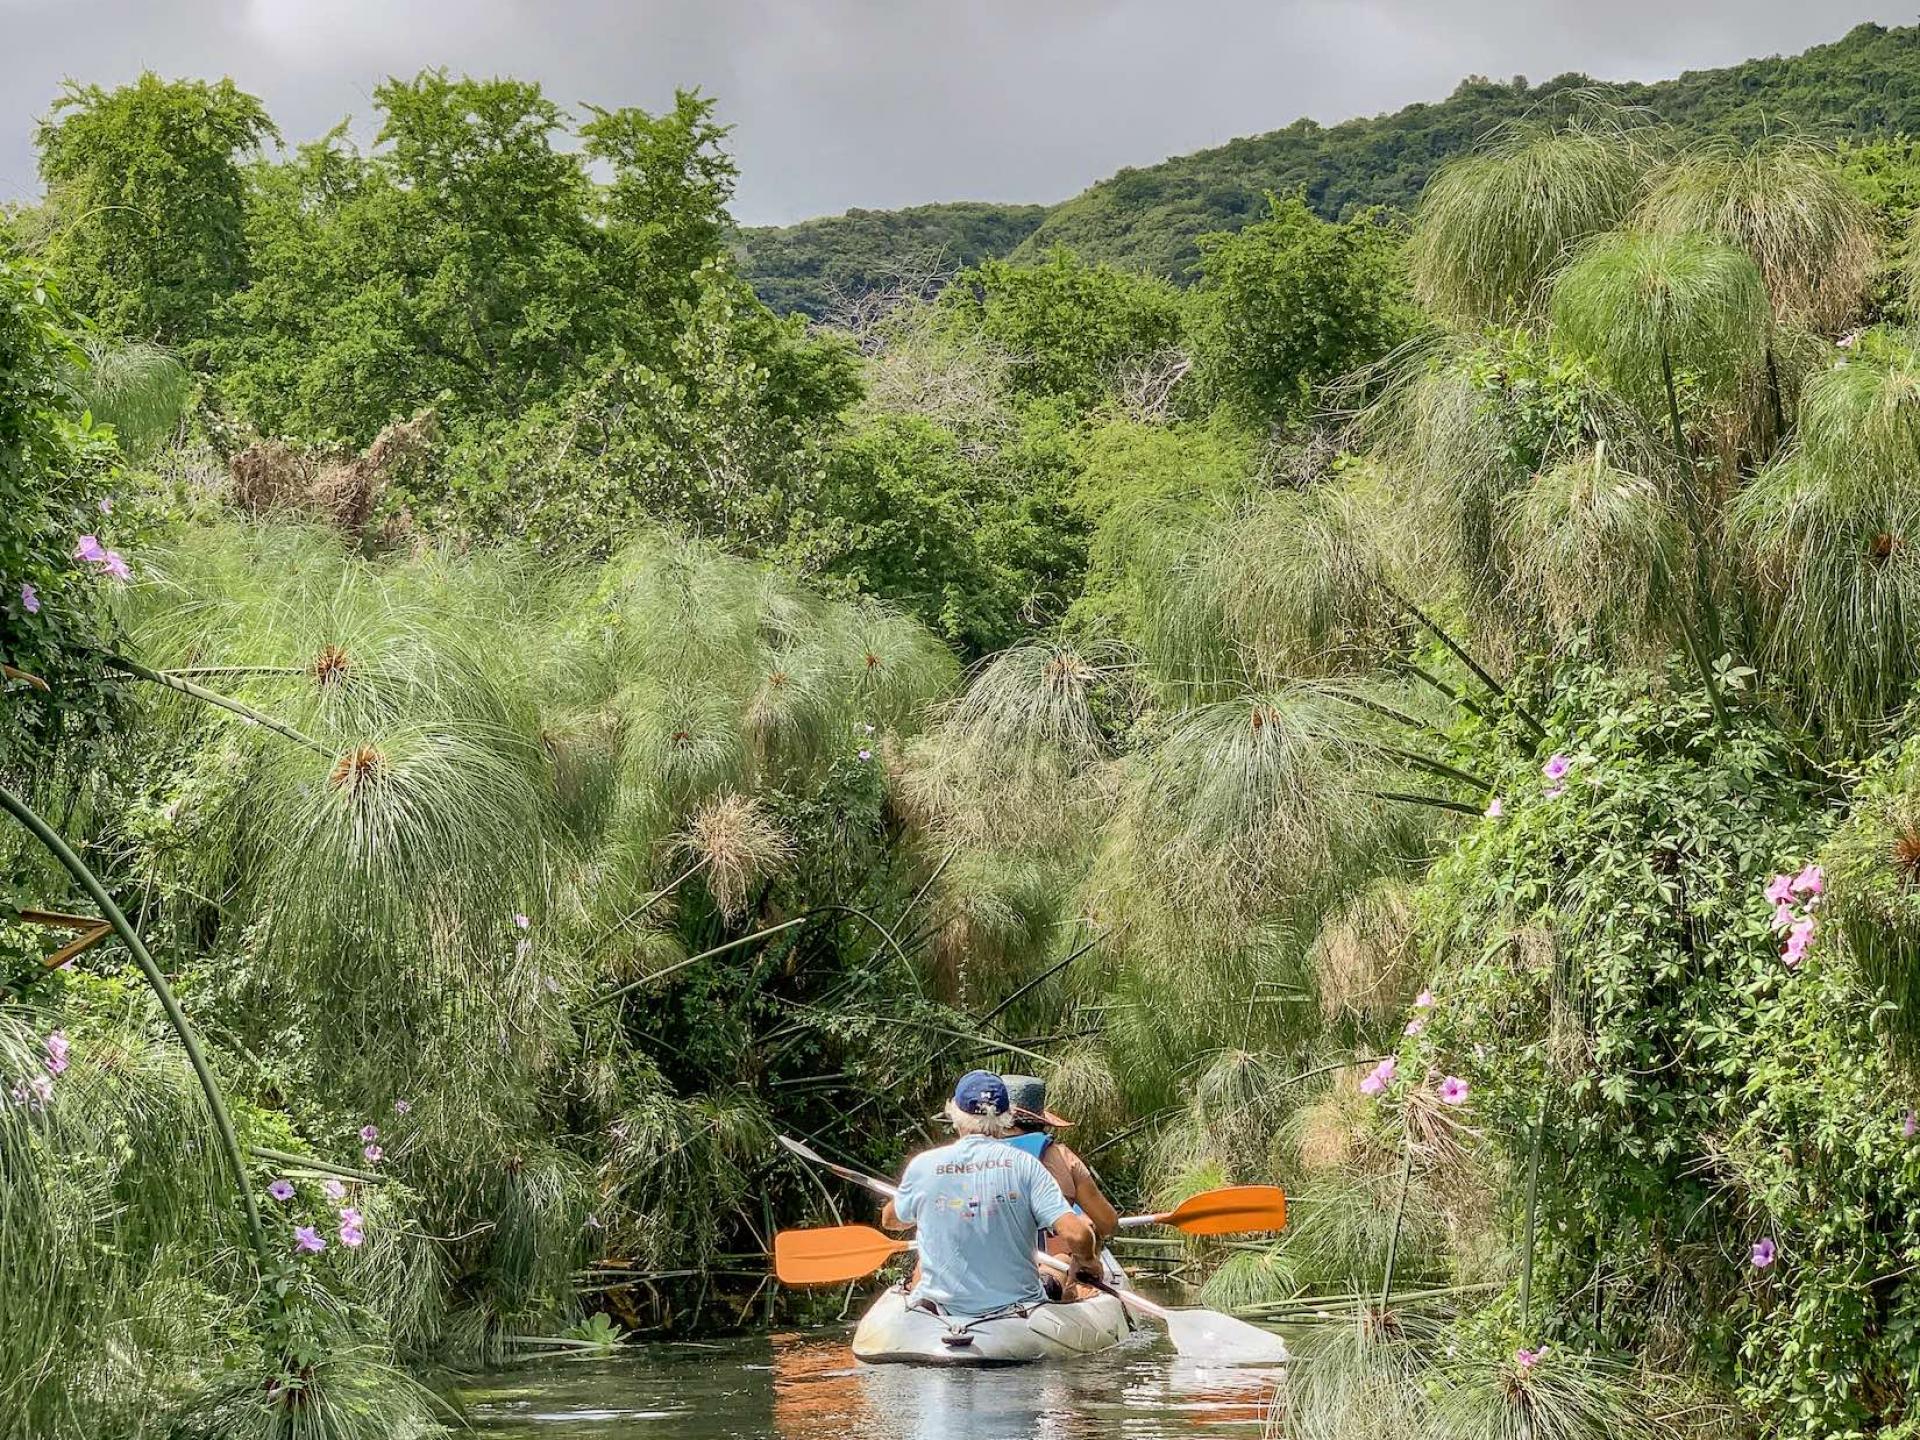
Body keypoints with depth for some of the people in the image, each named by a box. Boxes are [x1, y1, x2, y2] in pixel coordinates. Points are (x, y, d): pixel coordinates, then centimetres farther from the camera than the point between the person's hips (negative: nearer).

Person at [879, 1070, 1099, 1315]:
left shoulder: (923, 1166, -6)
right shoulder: (1024, 1165, -10)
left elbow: (891, 1219, 13)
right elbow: (1076, 1235, -17)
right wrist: (1085, 1261, 5)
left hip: (945, 1308, 1)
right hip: (1016, 1303, -1)